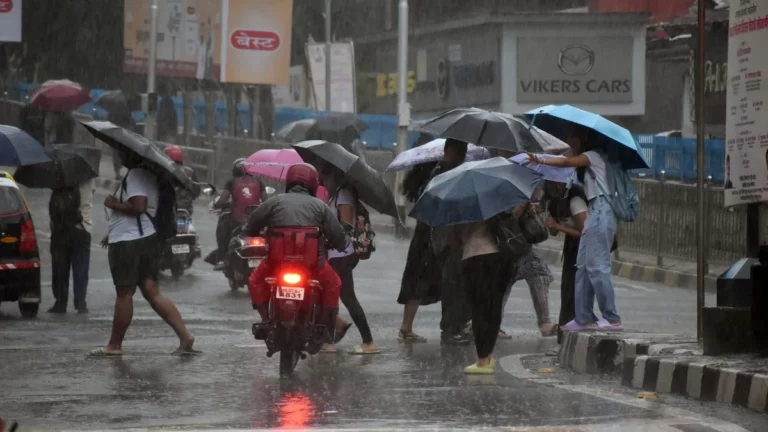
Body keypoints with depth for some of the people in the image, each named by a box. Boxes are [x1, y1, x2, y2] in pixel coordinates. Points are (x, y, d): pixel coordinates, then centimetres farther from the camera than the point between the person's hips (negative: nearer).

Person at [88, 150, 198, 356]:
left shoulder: (135, 175, -14)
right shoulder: (147, 174, 18)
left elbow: (138, 206, -27)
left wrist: (114, 204, -11)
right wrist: (114, 233, 30)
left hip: (128, 244, -10)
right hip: (147, 238, 10)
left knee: (124, 294, 0)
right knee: (152, 293, 5)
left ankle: (114, 345, 9)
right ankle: (185, 336, -4)